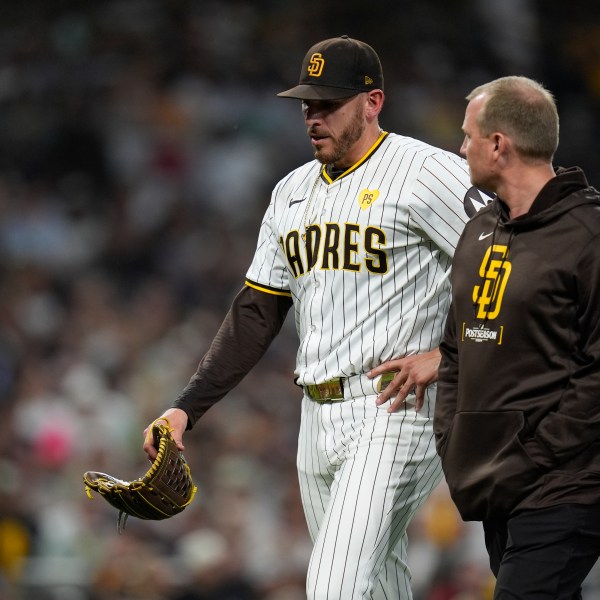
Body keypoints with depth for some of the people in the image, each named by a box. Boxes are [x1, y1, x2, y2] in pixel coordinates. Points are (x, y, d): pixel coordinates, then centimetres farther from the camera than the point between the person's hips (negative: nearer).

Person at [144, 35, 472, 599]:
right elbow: (255, 315, 17)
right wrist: (185, 408, 8)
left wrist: (445, 355, -15)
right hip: (317, 419, 8)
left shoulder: (424, 172, -9)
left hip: (393, 411, -8)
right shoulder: (292, 192, 16)